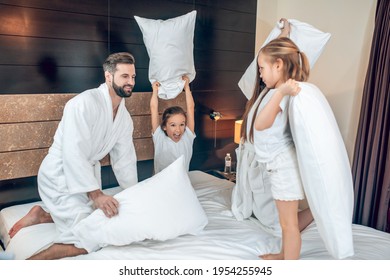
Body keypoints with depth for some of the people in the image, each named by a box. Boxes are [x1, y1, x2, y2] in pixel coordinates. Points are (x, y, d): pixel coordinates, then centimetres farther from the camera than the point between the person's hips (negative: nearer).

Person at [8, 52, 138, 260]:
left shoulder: (124, 117, 3)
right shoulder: (85, 103, -22)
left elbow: (124, 159, 7)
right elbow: (74, 153, -29)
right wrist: (96, 194, -31)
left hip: (87, 175, 9)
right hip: (60, 178, -9)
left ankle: (43, 214, 23)